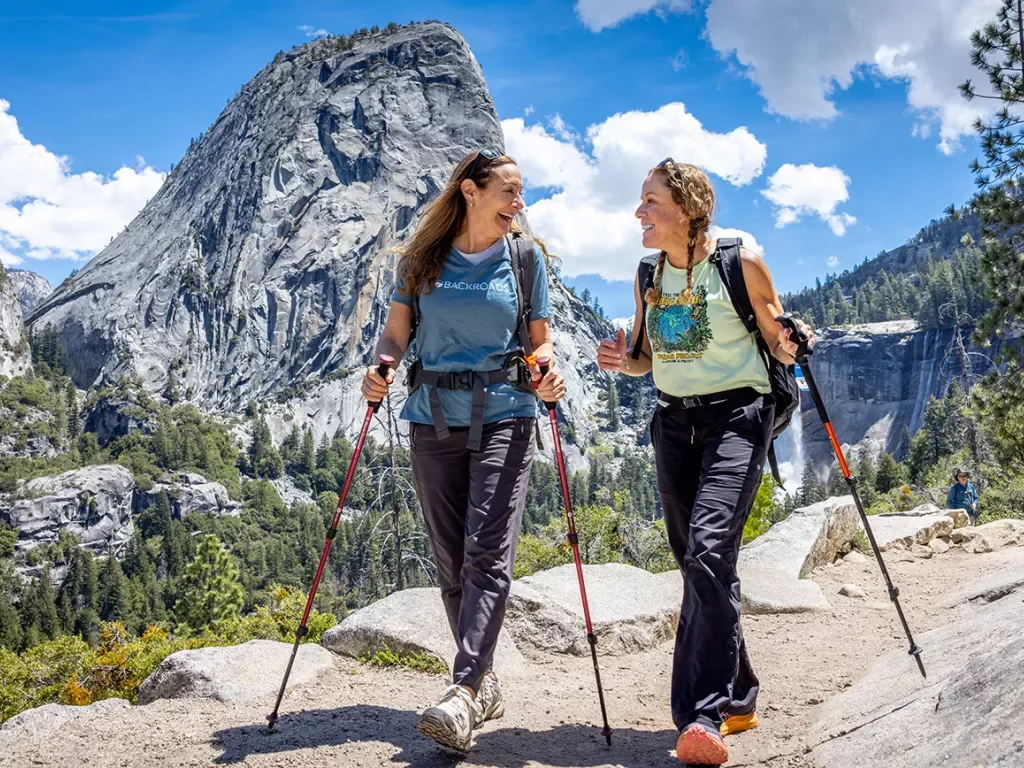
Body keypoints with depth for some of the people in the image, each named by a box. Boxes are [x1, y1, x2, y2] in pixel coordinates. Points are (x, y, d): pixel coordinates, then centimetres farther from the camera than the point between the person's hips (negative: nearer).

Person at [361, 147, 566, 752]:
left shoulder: (526, 256, 6)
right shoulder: (421, 258, 8)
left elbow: (540, 341, 9)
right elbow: (397, 330, 7)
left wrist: (546, 377, -12)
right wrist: (380, 368, -13)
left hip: (504, 415, -2)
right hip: (433, 418, 2)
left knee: (488, 553, -14)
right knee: (450, 559, 6)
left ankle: (463, 694, -18)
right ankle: (485, 681, 19)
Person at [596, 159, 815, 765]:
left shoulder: (741, 263, -8)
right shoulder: (648, 275, 8)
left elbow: (778, 345, 1)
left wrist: (790, 345, -22)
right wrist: (621, 361, -6)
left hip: (737, 414, -6)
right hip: (675, 420, 6)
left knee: (709, 549, -22)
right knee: (695, 563, 8)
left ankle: (705, 717, -21)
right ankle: (738, 697, 24)